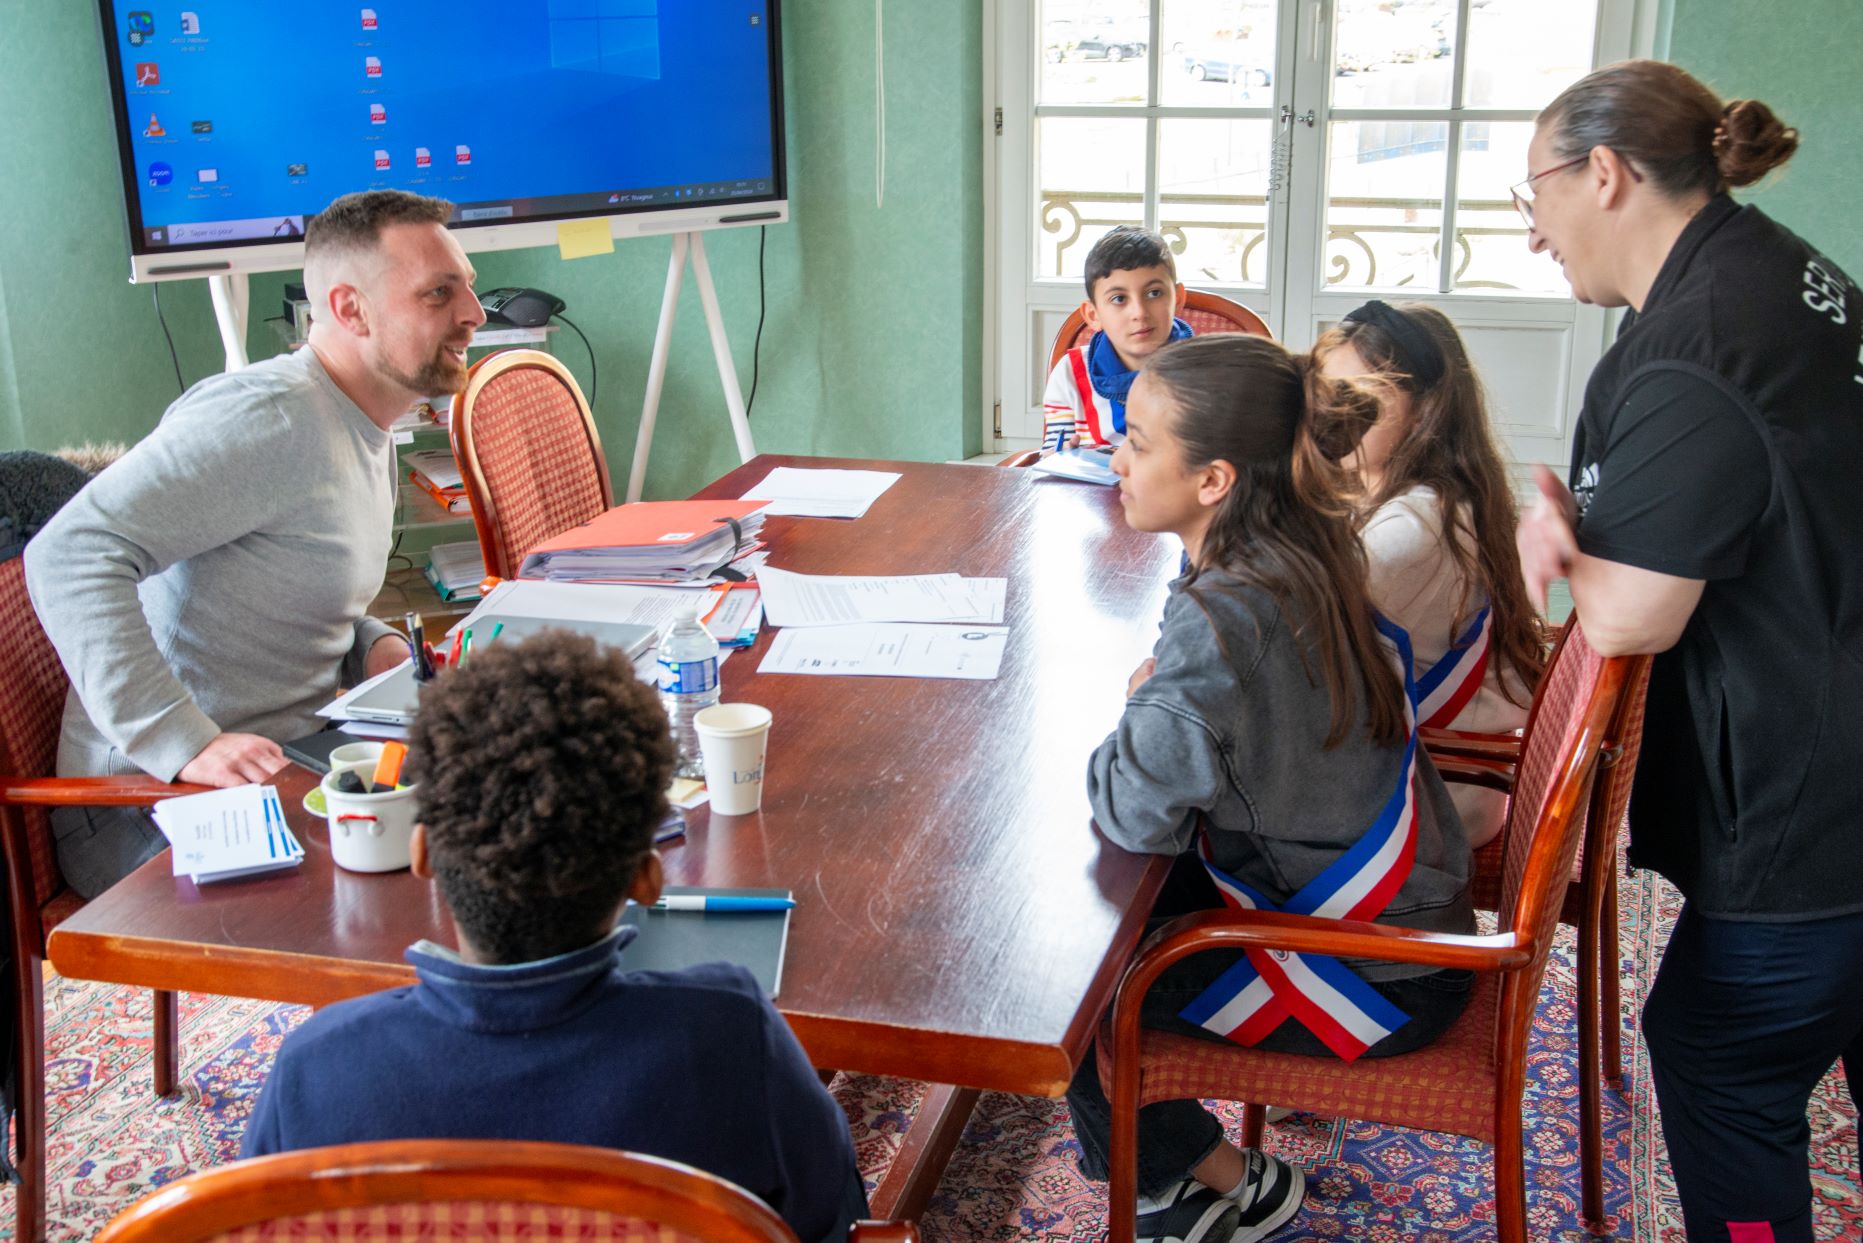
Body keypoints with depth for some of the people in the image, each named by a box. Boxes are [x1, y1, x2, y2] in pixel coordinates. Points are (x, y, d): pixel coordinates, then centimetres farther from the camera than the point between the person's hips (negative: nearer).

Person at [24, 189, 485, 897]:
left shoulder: (369, 434, 14)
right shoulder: (269, 417, -19)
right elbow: (70, 554, -27)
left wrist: (375, 647, 3)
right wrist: (188, 743, -33)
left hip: (294, 762, 9)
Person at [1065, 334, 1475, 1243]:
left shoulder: (1224, 613, -32)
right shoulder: (1300, 554, -4)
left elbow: (1137, 811, -32)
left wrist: (1133, 721, -13)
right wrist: (1160, 691, -5)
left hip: (1375, 979, -9)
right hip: (1403, 906, 9)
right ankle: (1165, 1150, 30)